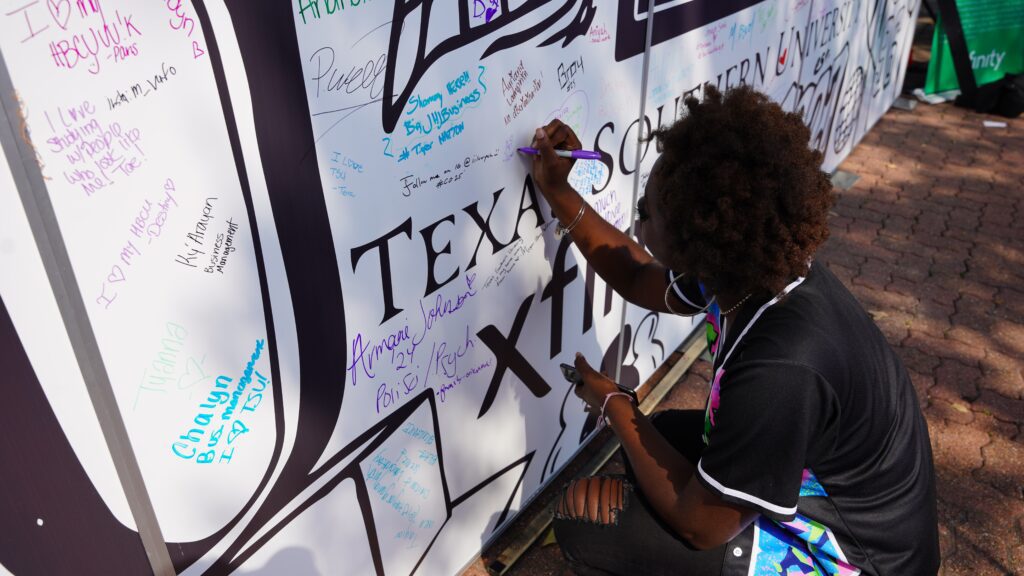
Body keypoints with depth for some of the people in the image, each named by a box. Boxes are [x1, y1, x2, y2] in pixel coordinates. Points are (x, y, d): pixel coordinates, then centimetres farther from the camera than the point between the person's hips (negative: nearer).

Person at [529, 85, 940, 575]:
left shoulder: (782, 368, -39)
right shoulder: (760, 267, -14)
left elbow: (700, 523, -26)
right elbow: (640, 281, 6)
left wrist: (612, 405, -14)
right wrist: (557, 193, 0)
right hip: (822, 481, 8)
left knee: (584, 521, -14)